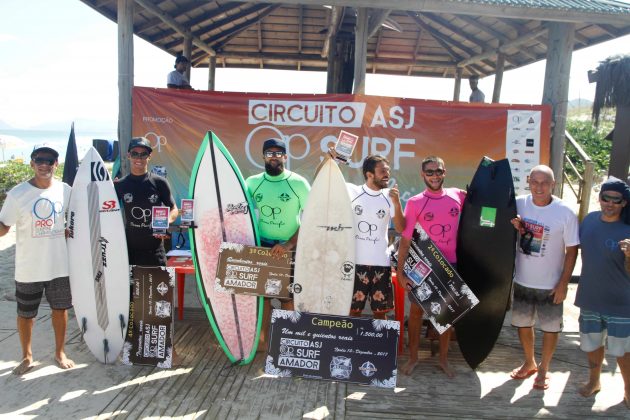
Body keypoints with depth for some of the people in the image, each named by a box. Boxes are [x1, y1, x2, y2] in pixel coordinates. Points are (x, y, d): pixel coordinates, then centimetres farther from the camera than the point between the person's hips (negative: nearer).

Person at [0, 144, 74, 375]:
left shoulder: (65, 190, -2)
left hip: (60, 265, 2)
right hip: (28, 268, -2)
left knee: (60, 309, 14)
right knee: (25, 314, 13)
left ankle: (60, 352, 33)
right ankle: (27, 356, 35)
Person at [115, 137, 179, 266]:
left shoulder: (159, 183, -1)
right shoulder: (120, 185, 4)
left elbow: (174, 209, 5)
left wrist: (166, 222, -13)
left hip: (155, 250, -1)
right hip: (129, 250, 1)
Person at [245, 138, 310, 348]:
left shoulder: (298, 183, -6)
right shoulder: (252, 182, 4)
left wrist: (290, 244, -17)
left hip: (289, 248, -3)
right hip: (261, 246, 3)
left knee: (287, 296, 2)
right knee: (262, 294, 6)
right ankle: (262, 339, 18)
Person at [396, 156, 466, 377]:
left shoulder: (458, 196, -2)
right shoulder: (415, 203, -9)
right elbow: (405, 239, -10)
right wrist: (400, 271, -14)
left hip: (449, 265, 3)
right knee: (416, 311, 8)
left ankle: (443, 359, 30)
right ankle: (413, 357, 24)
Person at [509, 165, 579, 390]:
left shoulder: (565, 213, -16)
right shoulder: (519, 204, -8)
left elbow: (572, 249, -9)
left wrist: (564, 283, -10)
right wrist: (513, 227, -18)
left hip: (550, 284, -3)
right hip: (522, 280, 3)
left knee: (550, 328, 12)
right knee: (522, 323, 18)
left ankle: (543, 368, 34)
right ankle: (529, 363, 41)